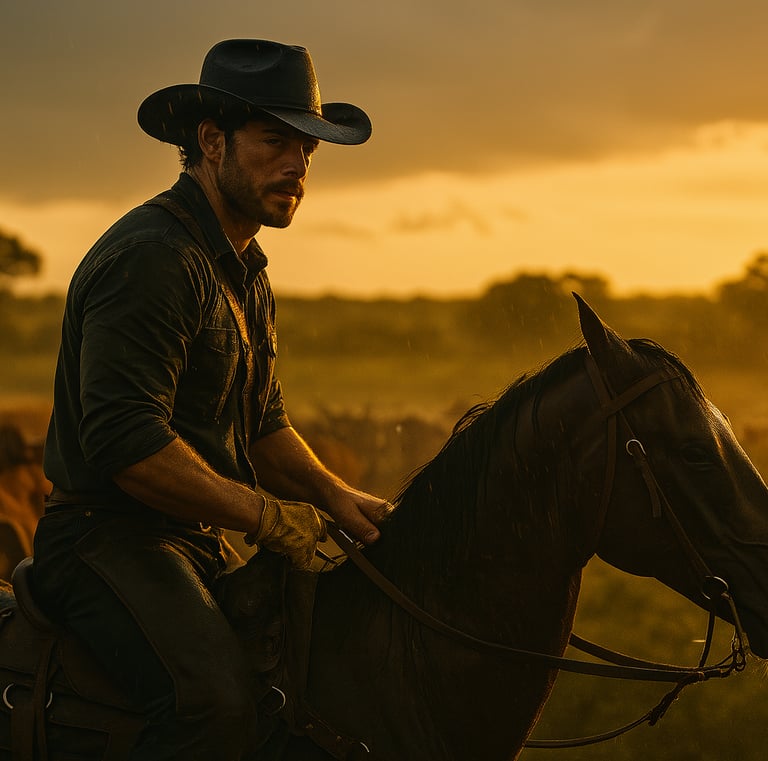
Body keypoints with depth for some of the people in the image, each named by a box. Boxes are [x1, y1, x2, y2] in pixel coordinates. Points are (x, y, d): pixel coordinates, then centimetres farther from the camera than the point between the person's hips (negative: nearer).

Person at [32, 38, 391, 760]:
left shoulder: (244, 269, 18)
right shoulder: (152, 257, -17)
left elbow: (263, 423, 24)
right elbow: (125, 442, -25)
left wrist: (336, 495, 5)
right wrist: (266, 515, -17)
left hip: (195, 542, 10)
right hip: (107, 535, -10)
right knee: (215, 699, -32)